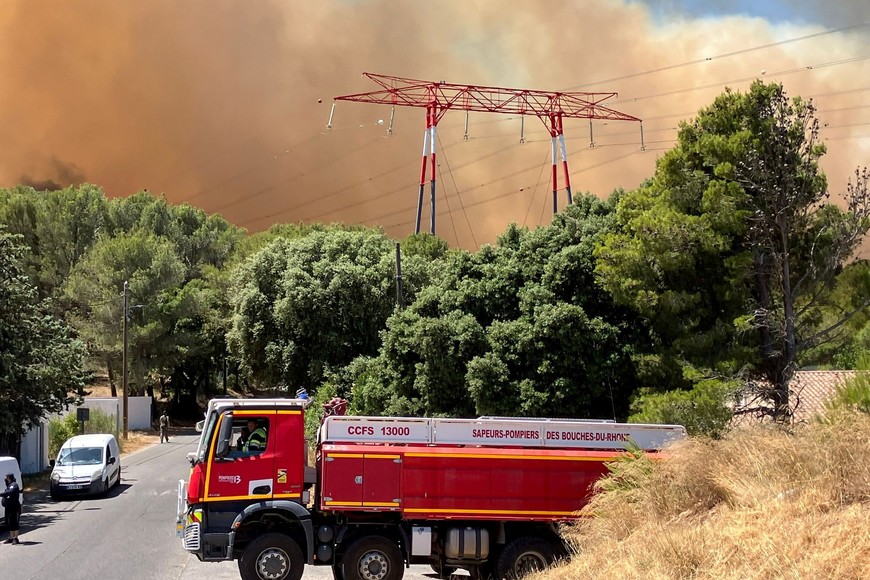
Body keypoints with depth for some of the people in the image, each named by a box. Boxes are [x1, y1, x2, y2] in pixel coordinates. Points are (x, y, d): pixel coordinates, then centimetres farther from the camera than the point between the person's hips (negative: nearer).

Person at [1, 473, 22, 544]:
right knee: (9, 523, 12)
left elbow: (10, 492, -30)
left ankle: (15, 538, -10)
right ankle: (11, 537, 20)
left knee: (13, 523, -11)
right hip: (9, 508, 10)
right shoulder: (9, 486, 20)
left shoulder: (14, 485, -12)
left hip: (14, 508, -10)